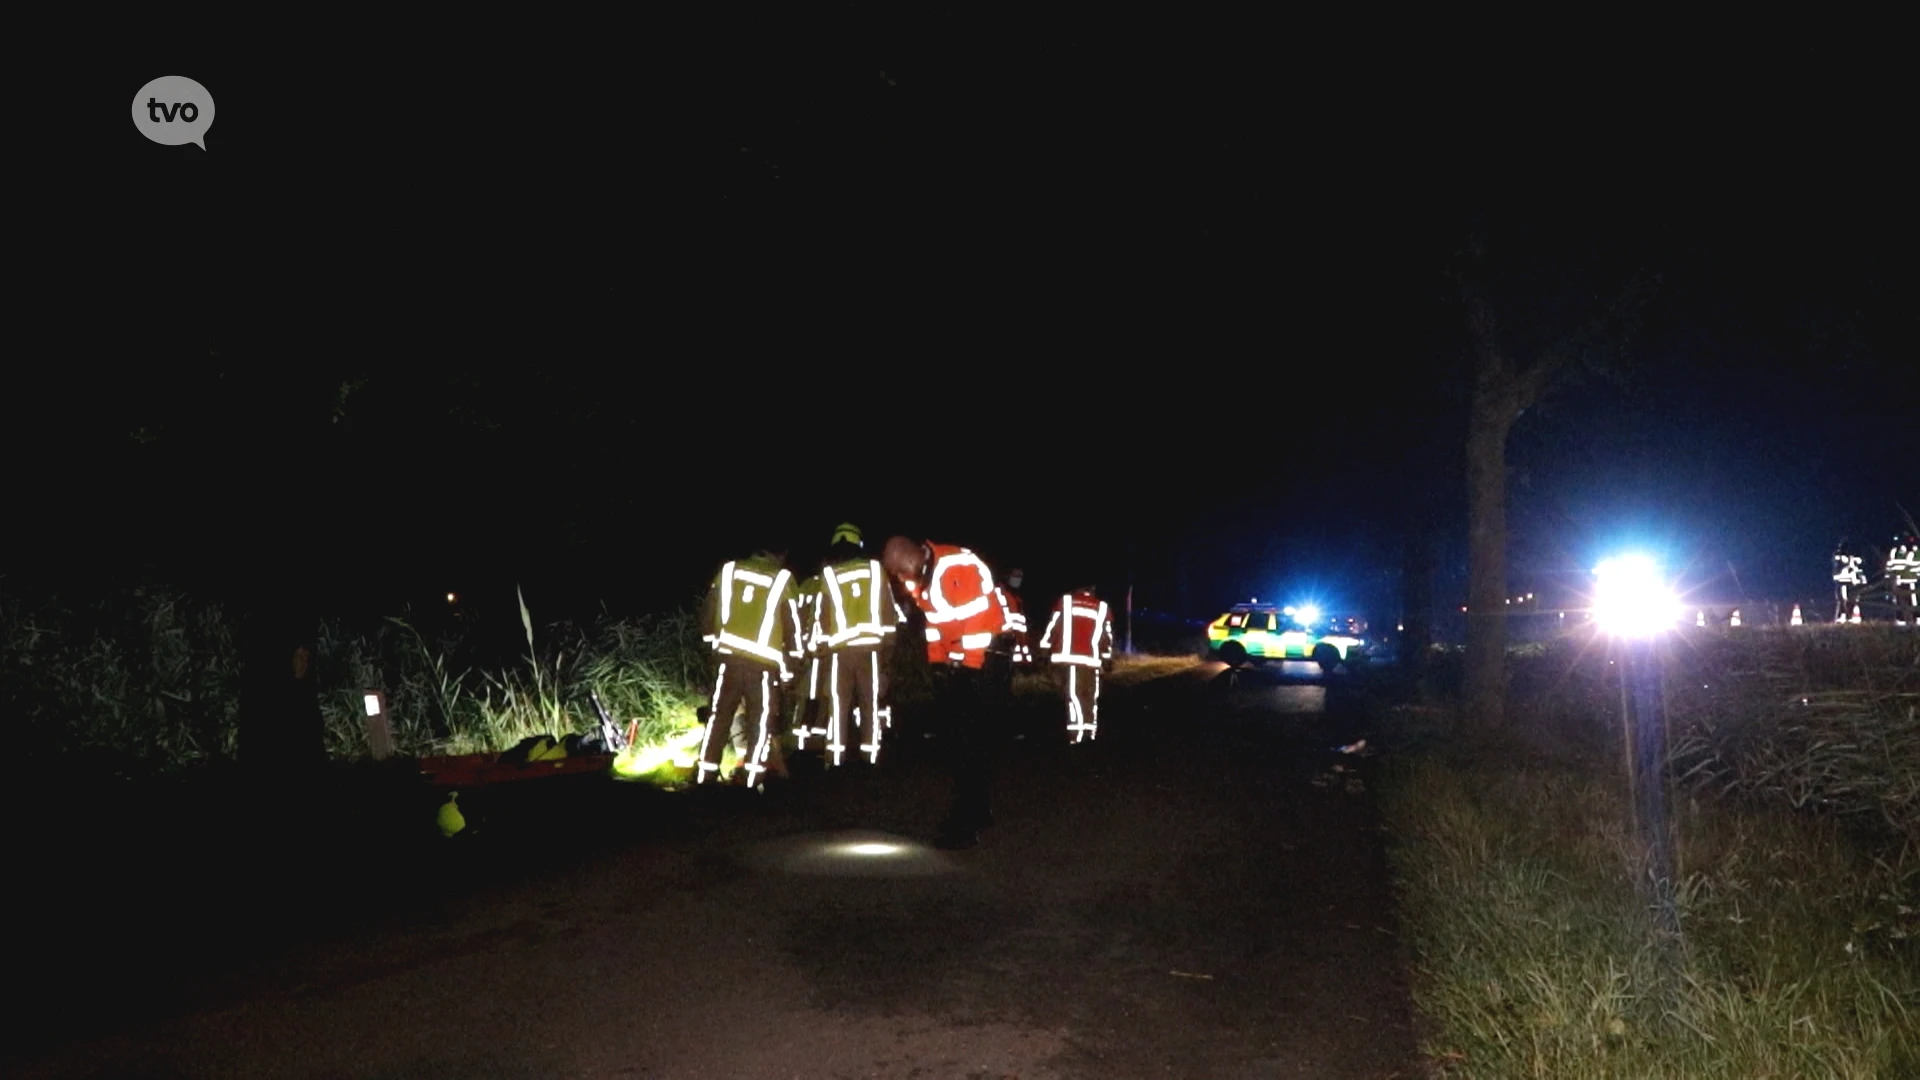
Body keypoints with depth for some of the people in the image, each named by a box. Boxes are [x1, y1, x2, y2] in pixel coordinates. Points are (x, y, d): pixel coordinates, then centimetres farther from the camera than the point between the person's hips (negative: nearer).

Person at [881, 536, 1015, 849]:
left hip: (985, 652, -9)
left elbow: (981, 617, -24)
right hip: (954, 658, 9)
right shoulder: (918, 578, 4)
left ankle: (965, 824, -9)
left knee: (969, 738, -12)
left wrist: (967, 667, -19)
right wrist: (938, 664, 8)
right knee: (953, 735, 12)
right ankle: (979, 810, 27)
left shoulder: (958, 566, -23)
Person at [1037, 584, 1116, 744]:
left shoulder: (1064, 601, 4)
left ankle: (1076, 739, -9)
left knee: (1075, 701, -2)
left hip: (1068, 660, -2)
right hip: (1091, 662, 2)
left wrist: (1045, 652, 10)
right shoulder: (1102, 607, 9)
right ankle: (1089, 738, 14)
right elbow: (1107, 636, 12)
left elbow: (1053, 627, 2)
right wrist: (1106, 658, 23)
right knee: (1090, 703, 11)